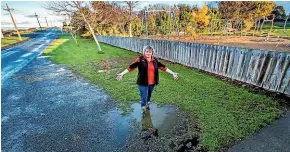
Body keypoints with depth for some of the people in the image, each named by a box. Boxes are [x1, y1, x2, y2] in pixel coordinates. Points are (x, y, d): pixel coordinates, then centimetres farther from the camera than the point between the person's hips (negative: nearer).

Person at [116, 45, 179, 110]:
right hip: (143, 83, -4)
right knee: (144, 98, 2)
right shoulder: (140, 59, -9)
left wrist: (172, 73, 4)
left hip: (152, 83, 4)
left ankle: (147, 105, 51)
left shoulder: (155, 60, 2)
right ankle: (144, 110, 26)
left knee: (149, 96, 23)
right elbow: (131, 67, -13)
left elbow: (163, 67, 5)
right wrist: (122, 73, -21)